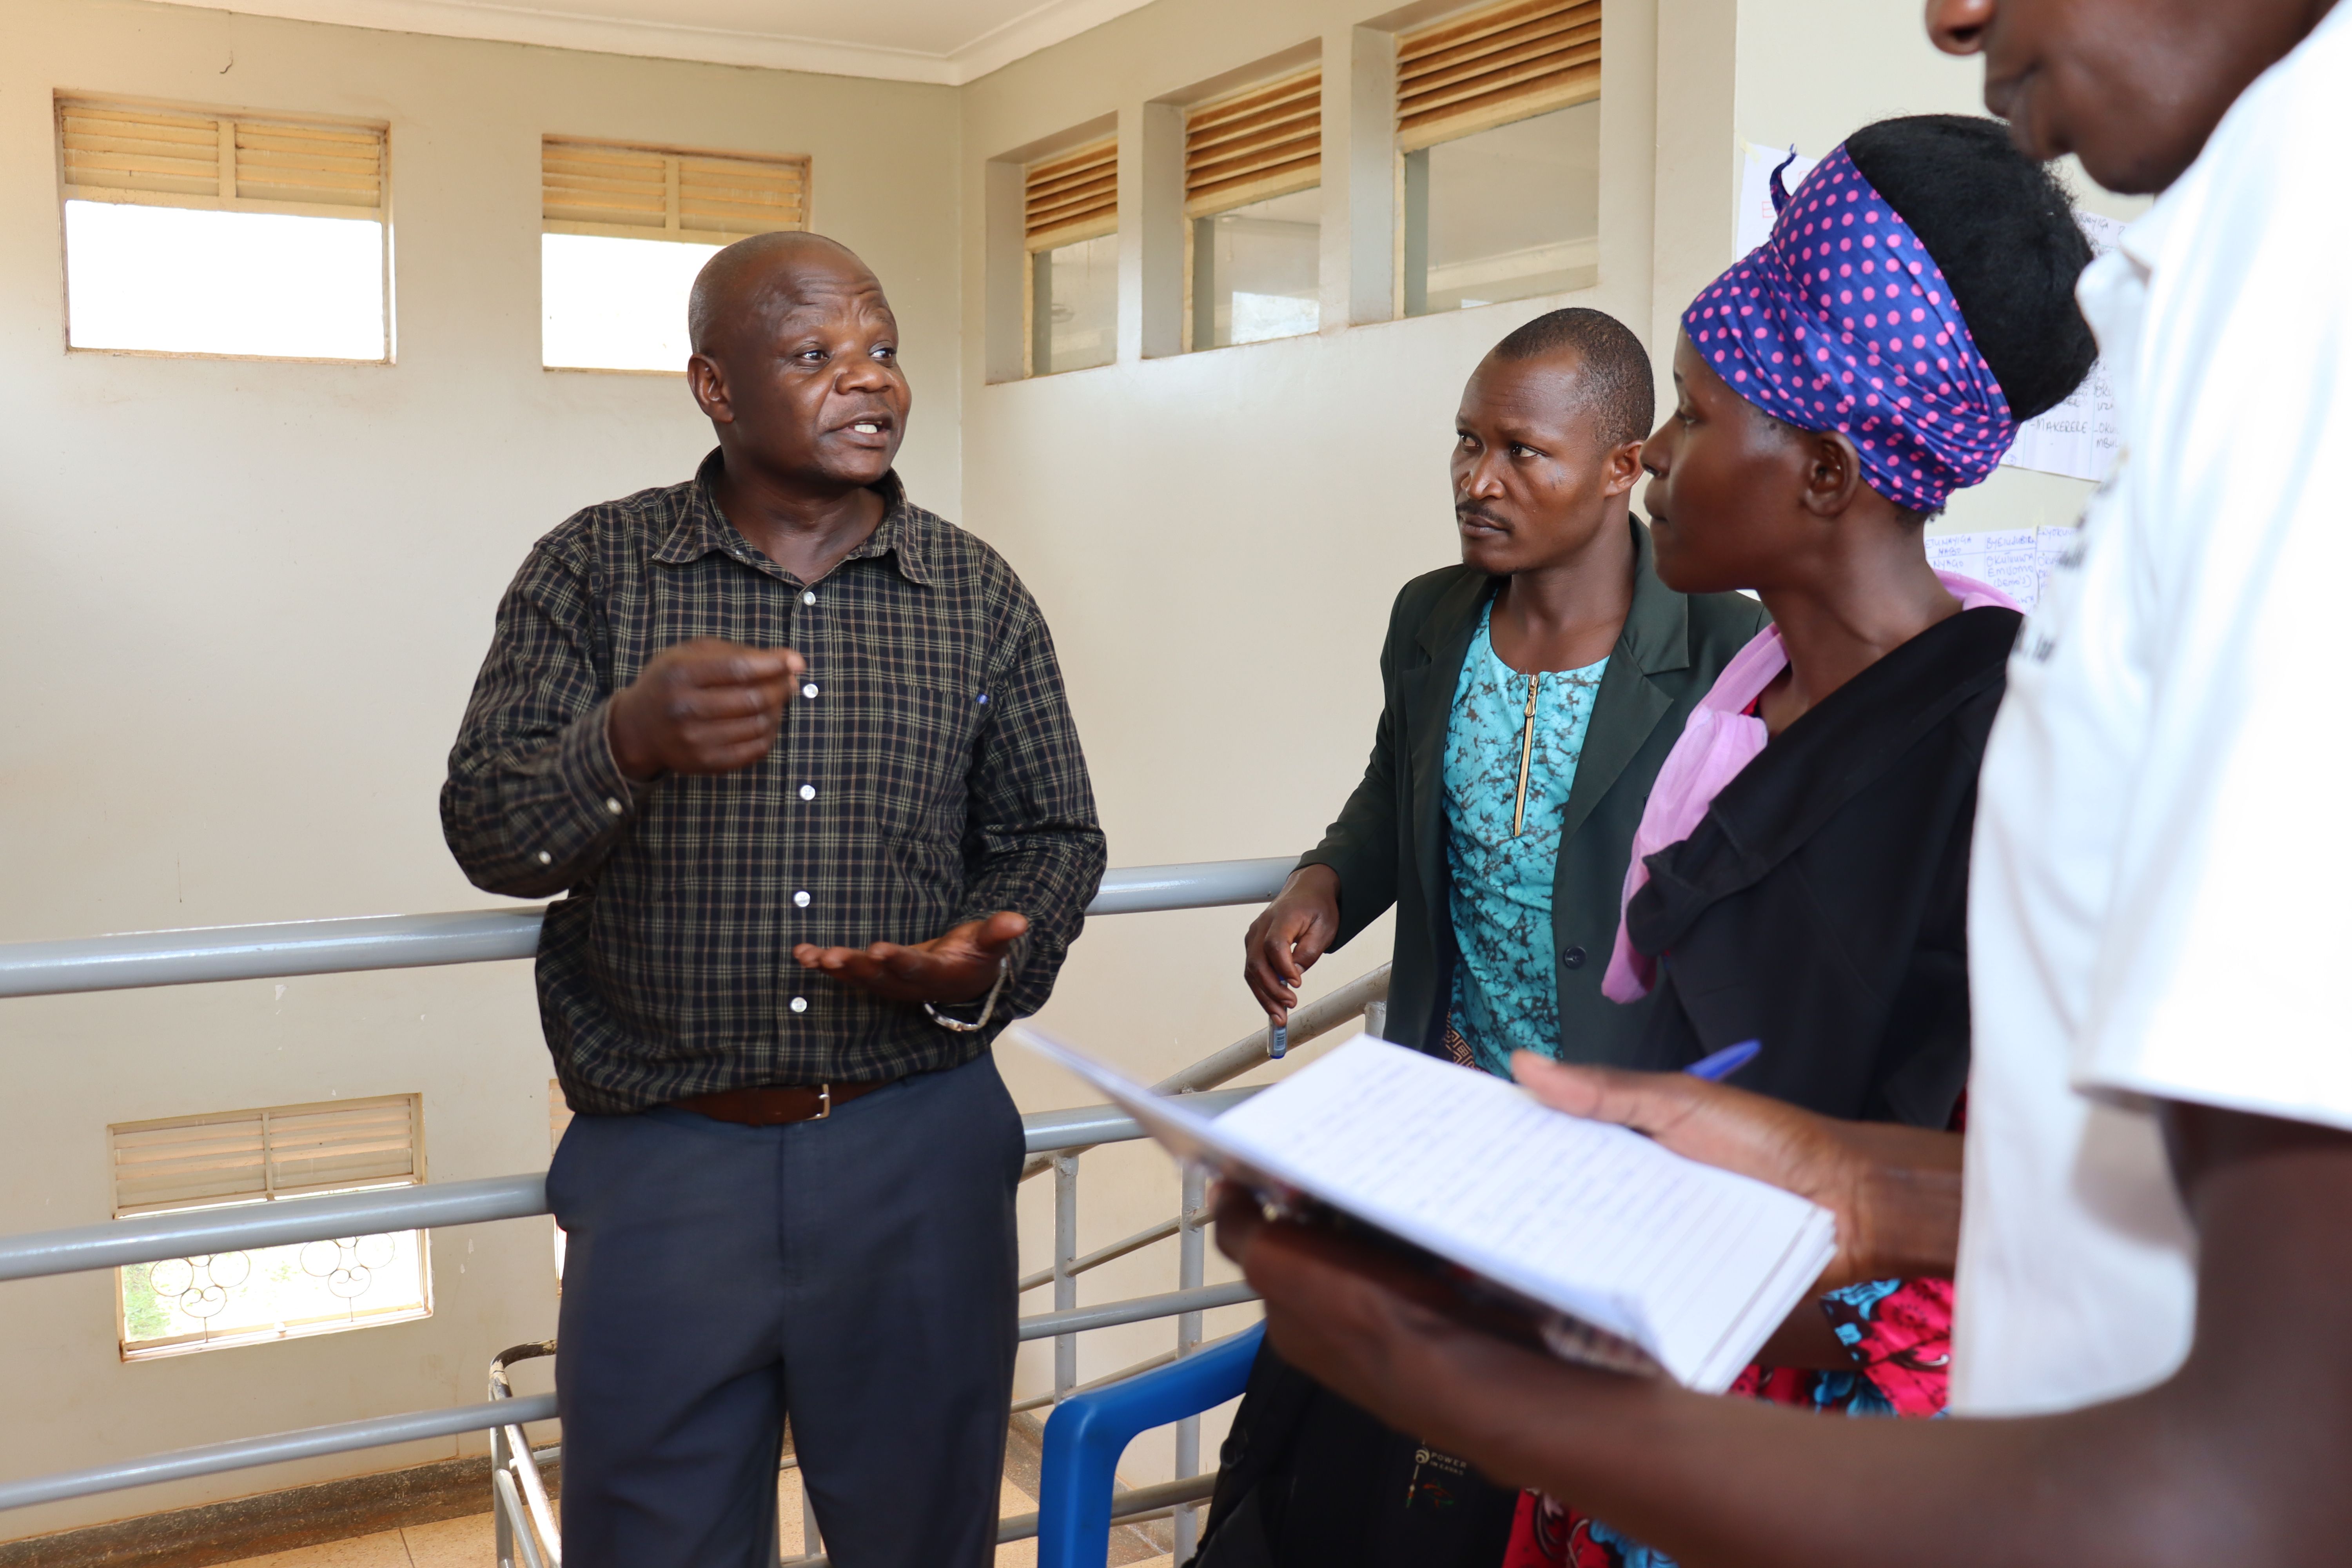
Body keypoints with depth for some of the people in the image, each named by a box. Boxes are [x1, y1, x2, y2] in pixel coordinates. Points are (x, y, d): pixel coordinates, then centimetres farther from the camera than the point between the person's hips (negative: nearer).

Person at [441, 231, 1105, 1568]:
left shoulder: (980, 594, 3)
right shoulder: (594, 571, -1)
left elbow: (1054, 838, 9)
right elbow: (487, 834, -6)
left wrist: (993, 962, -13)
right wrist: (627, 745, -27)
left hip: (922, 1154, 2)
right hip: (665, 1157, -1)